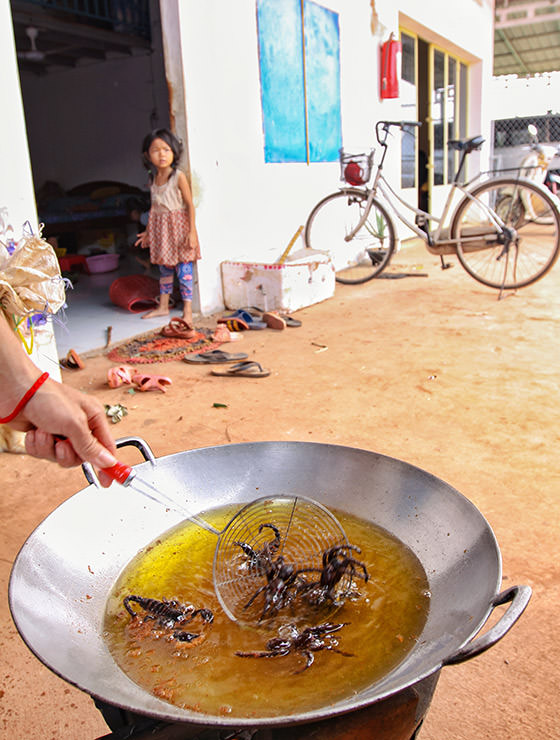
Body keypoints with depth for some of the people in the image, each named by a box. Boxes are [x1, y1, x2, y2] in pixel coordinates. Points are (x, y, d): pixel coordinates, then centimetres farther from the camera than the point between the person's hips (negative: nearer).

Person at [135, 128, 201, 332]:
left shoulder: (178, 177, -10)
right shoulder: (153, 179, 8)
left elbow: (190, 204, -11)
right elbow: (153, 207, 16)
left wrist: (192, 231, -17)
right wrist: (147, 231, 19)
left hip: (178, 226, -6)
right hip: (160, 228, 6)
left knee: (183, 270, -6)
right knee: (164, 269, 14)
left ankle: (187, 310, -1)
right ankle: (163, 306, 26)